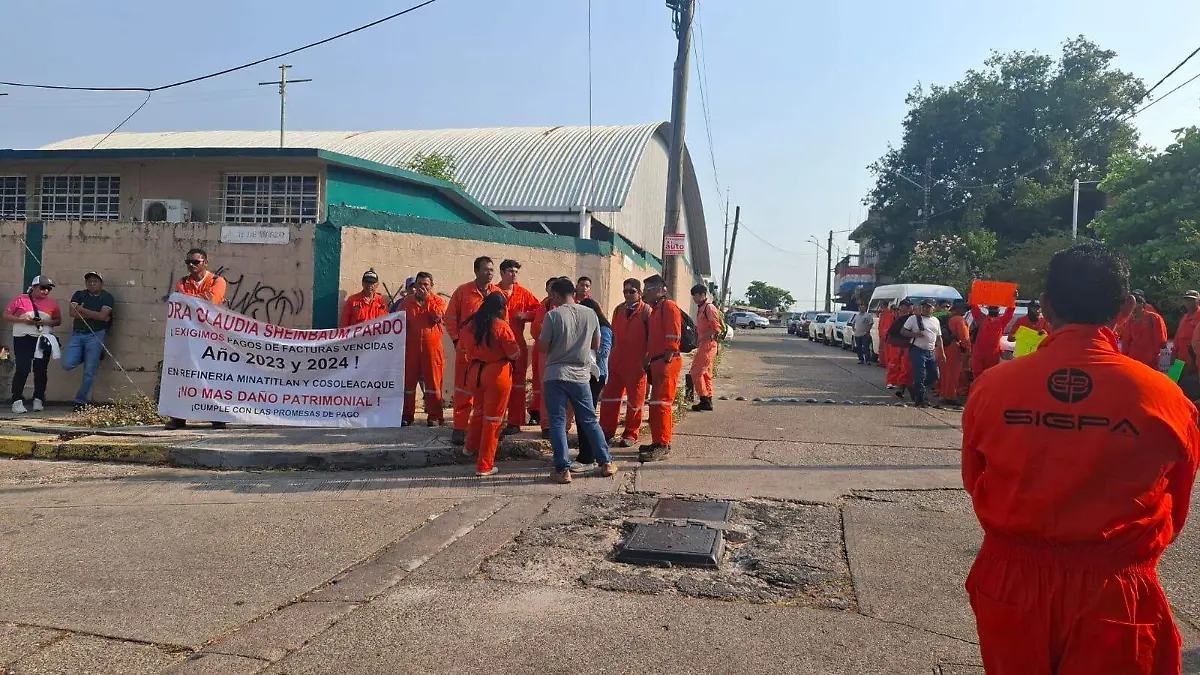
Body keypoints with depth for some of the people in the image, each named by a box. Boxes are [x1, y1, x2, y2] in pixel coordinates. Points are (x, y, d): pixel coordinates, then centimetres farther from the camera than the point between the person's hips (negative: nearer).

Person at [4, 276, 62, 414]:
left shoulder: (52, 303, 7)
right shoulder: (21, 299, 0)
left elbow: (58, 320, 11)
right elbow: (6, 316, 1)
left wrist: (45, 322, -9)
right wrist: (23, 320, -15)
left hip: (43, 340, 3)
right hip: (23, 339, -3)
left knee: (41, 370, 5)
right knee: (23, 369, -8)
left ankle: (38, 400, 14)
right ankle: (17, 401, -3)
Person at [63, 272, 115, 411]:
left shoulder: (107, 297, 3)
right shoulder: (79, 295, 10)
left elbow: (103, 315, -11)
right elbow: (72, 312, -4)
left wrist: (82, 310, -7)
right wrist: (94, 315, -11)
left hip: (95, 336, -3)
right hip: (77, 334, 3)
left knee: (89, 372, -3)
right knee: (67, 365, -11)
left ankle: (80, 402, 8)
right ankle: (88, 357, 20)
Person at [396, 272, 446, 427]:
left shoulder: (438, 301, 5)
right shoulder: (406, 301, 11)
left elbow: (437, 316, -14)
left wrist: (427, 298, -12)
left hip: (431, 348, -2)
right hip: (410, 348, 2)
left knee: (432, 382, 0)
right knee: (408, 382, 5)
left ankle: (434, 417, 5)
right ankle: (406, 416, 13)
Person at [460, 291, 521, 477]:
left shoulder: (469, 324, 1)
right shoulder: (501, 326, -15)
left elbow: (462, 347, 14)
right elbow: (514, 354, -12)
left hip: (474, 372, 6)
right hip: (497, 373, -5)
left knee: (479, 411, 29)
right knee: (492, 419, 3)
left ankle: (471, 447, 46)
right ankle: (484, 466, 6)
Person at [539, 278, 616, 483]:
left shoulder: (553, 316, -10)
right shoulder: (590, 314, 1)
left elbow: (542, 348, -7)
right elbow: (596, 344, 10)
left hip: (555, 375, -3)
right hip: (580, 375, 3)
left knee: (557, 422, 3)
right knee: (590, 420, 15)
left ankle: (563, 470, 2)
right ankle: (605, 463, 20)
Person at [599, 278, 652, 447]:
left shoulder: (646, 311, -6)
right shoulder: (619, 310, 12)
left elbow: (652, 337, -7)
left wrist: (647, 359, -11)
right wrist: (612, 355, 12)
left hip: (636, 364, -5)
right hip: (617, 362, 5)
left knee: (635, 400, 5)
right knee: (610, 397, 8)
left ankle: (631, 435, 16)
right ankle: (606, 430, 19)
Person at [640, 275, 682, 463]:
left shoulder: (669, 307, -9)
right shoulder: (655, 309, 21)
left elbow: (673, 339, -17)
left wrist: (666, 362, -20)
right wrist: (648, 360, 17)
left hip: (667, 363, -10)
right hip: (656, 363, 10)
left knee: (662, 403, -11)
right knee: (655, 403, 13)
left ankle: (663, 446, -9)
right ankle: (658, 443, 20)